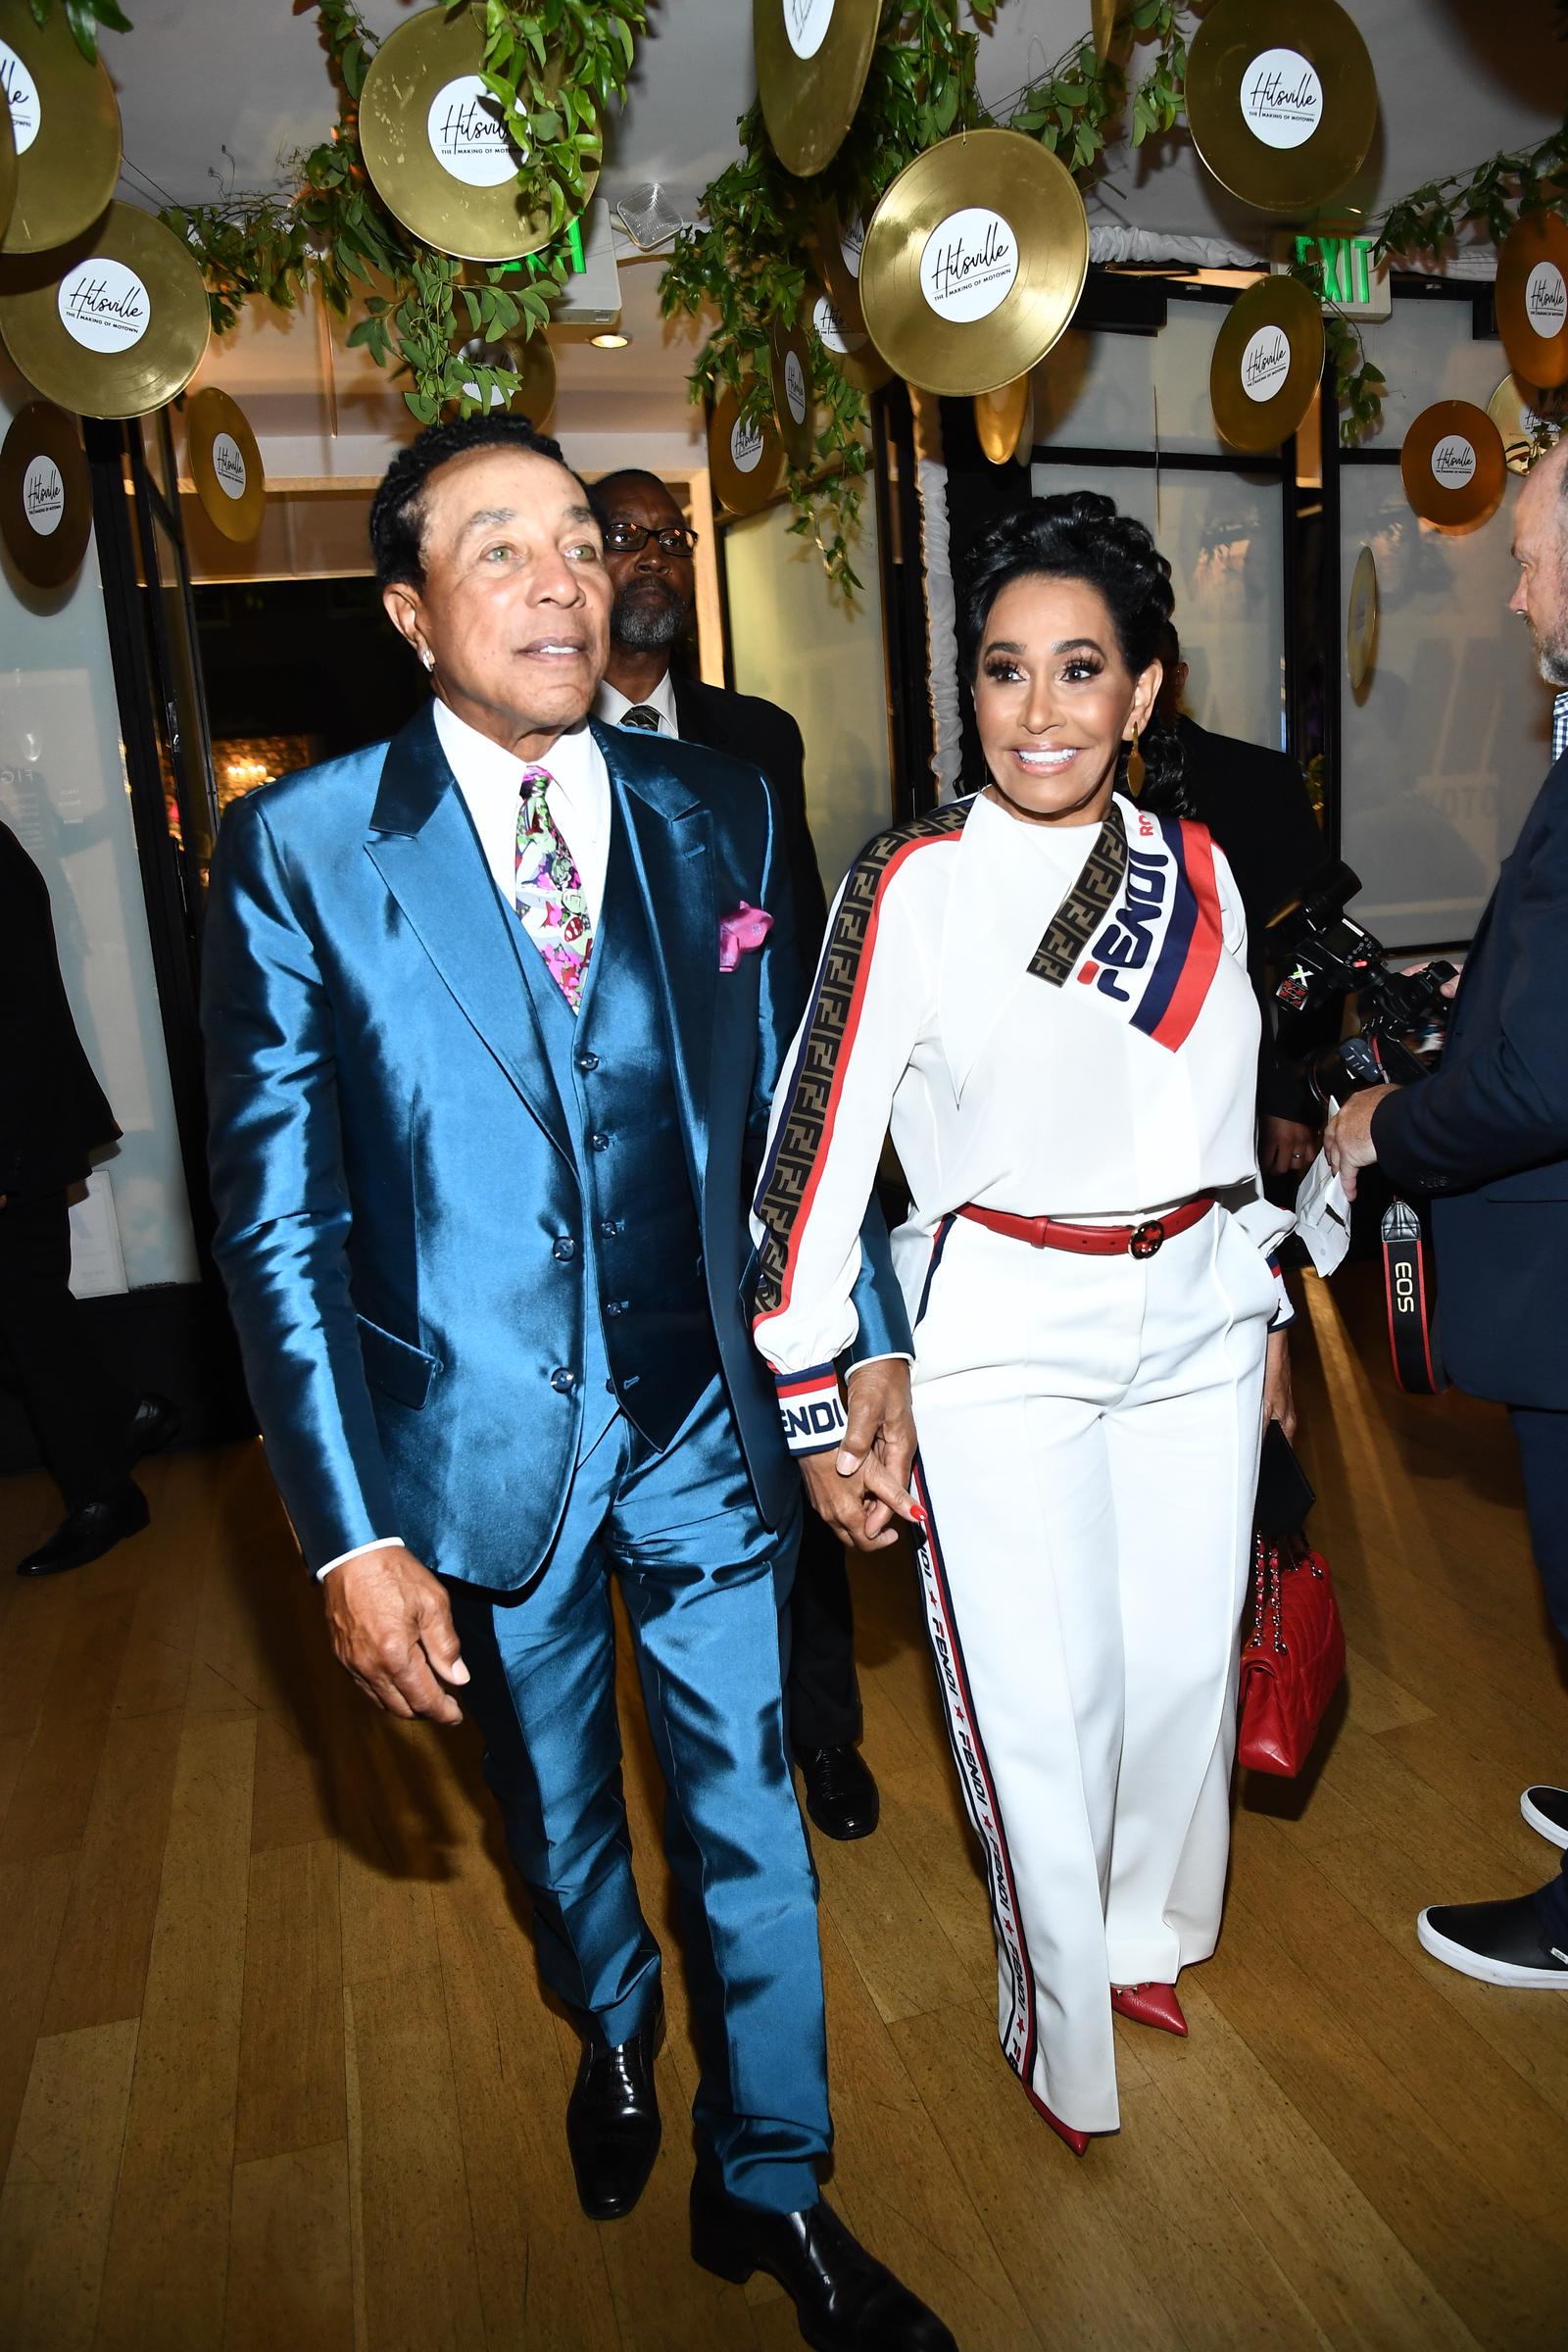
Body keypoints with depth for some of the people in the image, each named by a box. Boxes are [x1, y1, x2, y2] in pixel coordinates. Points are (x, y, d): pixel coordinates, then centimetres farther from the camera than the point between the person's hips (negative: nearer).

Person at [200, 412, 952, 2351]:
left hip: (706, 1423, 2)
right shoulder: (298, 848, -10)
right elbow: (276, 1216, -11)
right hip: (482, 1443, -1)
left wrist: (869, 1336, 2)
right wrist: (352, 1536, -14)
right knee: (552, 1806, 24)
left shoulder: (716, 819, -1)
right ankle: (613, 2035, 58)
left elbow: (789, 1114, 5)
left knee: (745, 1814, 14)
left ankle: (768, 2181, 42)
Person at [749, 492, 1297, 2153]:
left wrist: (1269, 1312, 18)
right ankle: (1062, 2028, 31)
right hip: (1003, 1334, -5)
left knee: (1186, 1662, 16)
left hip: (1195, 1323, 5)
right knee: (1043, 1702, 3)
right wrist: (823, 1409, -13)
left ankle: (1150, 1935, 45)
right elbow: (818, 1150, -12)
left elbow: (1227, 1118, 15)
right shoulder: (912, 885, -11)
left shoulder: (1197, 874, 5)